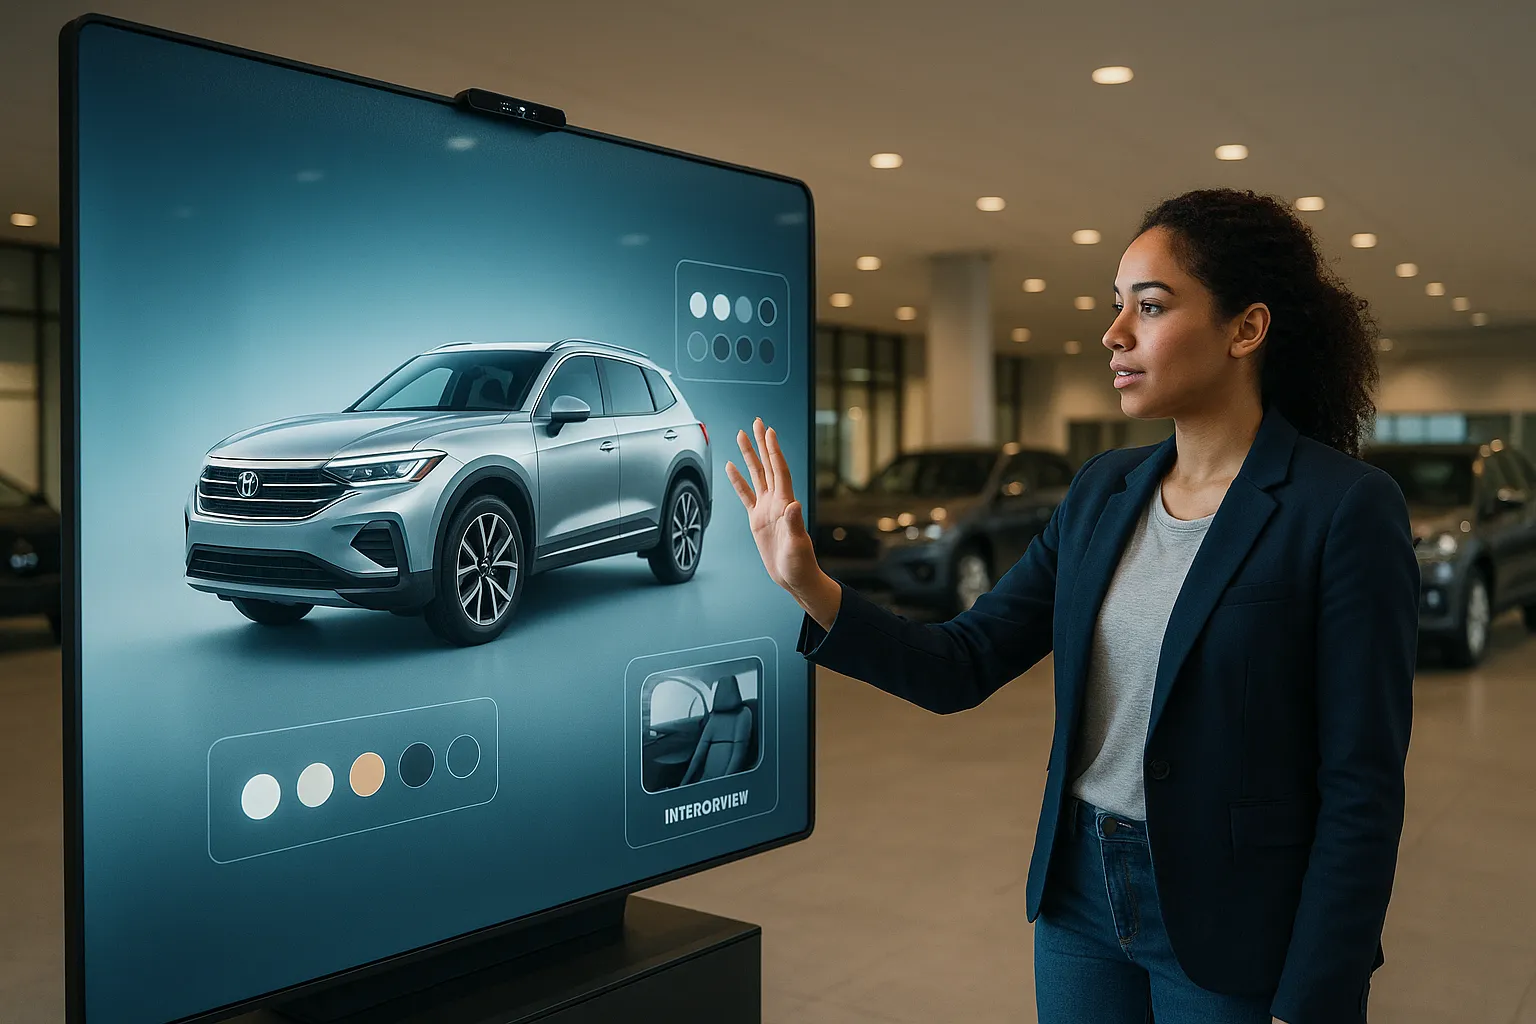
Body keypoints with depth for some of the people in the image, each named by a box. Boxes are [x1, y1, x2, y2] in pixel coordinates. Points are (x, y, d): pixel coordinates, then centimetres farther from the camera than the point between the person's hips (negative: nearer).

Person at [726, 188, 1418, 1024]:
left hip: (1233, 929, -5)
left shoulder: (1345, 508, -15)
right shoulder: (1102, 490, 2)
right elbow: (962, 667, -1)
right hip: (1080, 895, 6)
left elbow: (1361, 791, -15)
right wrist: (808, 586, -14)